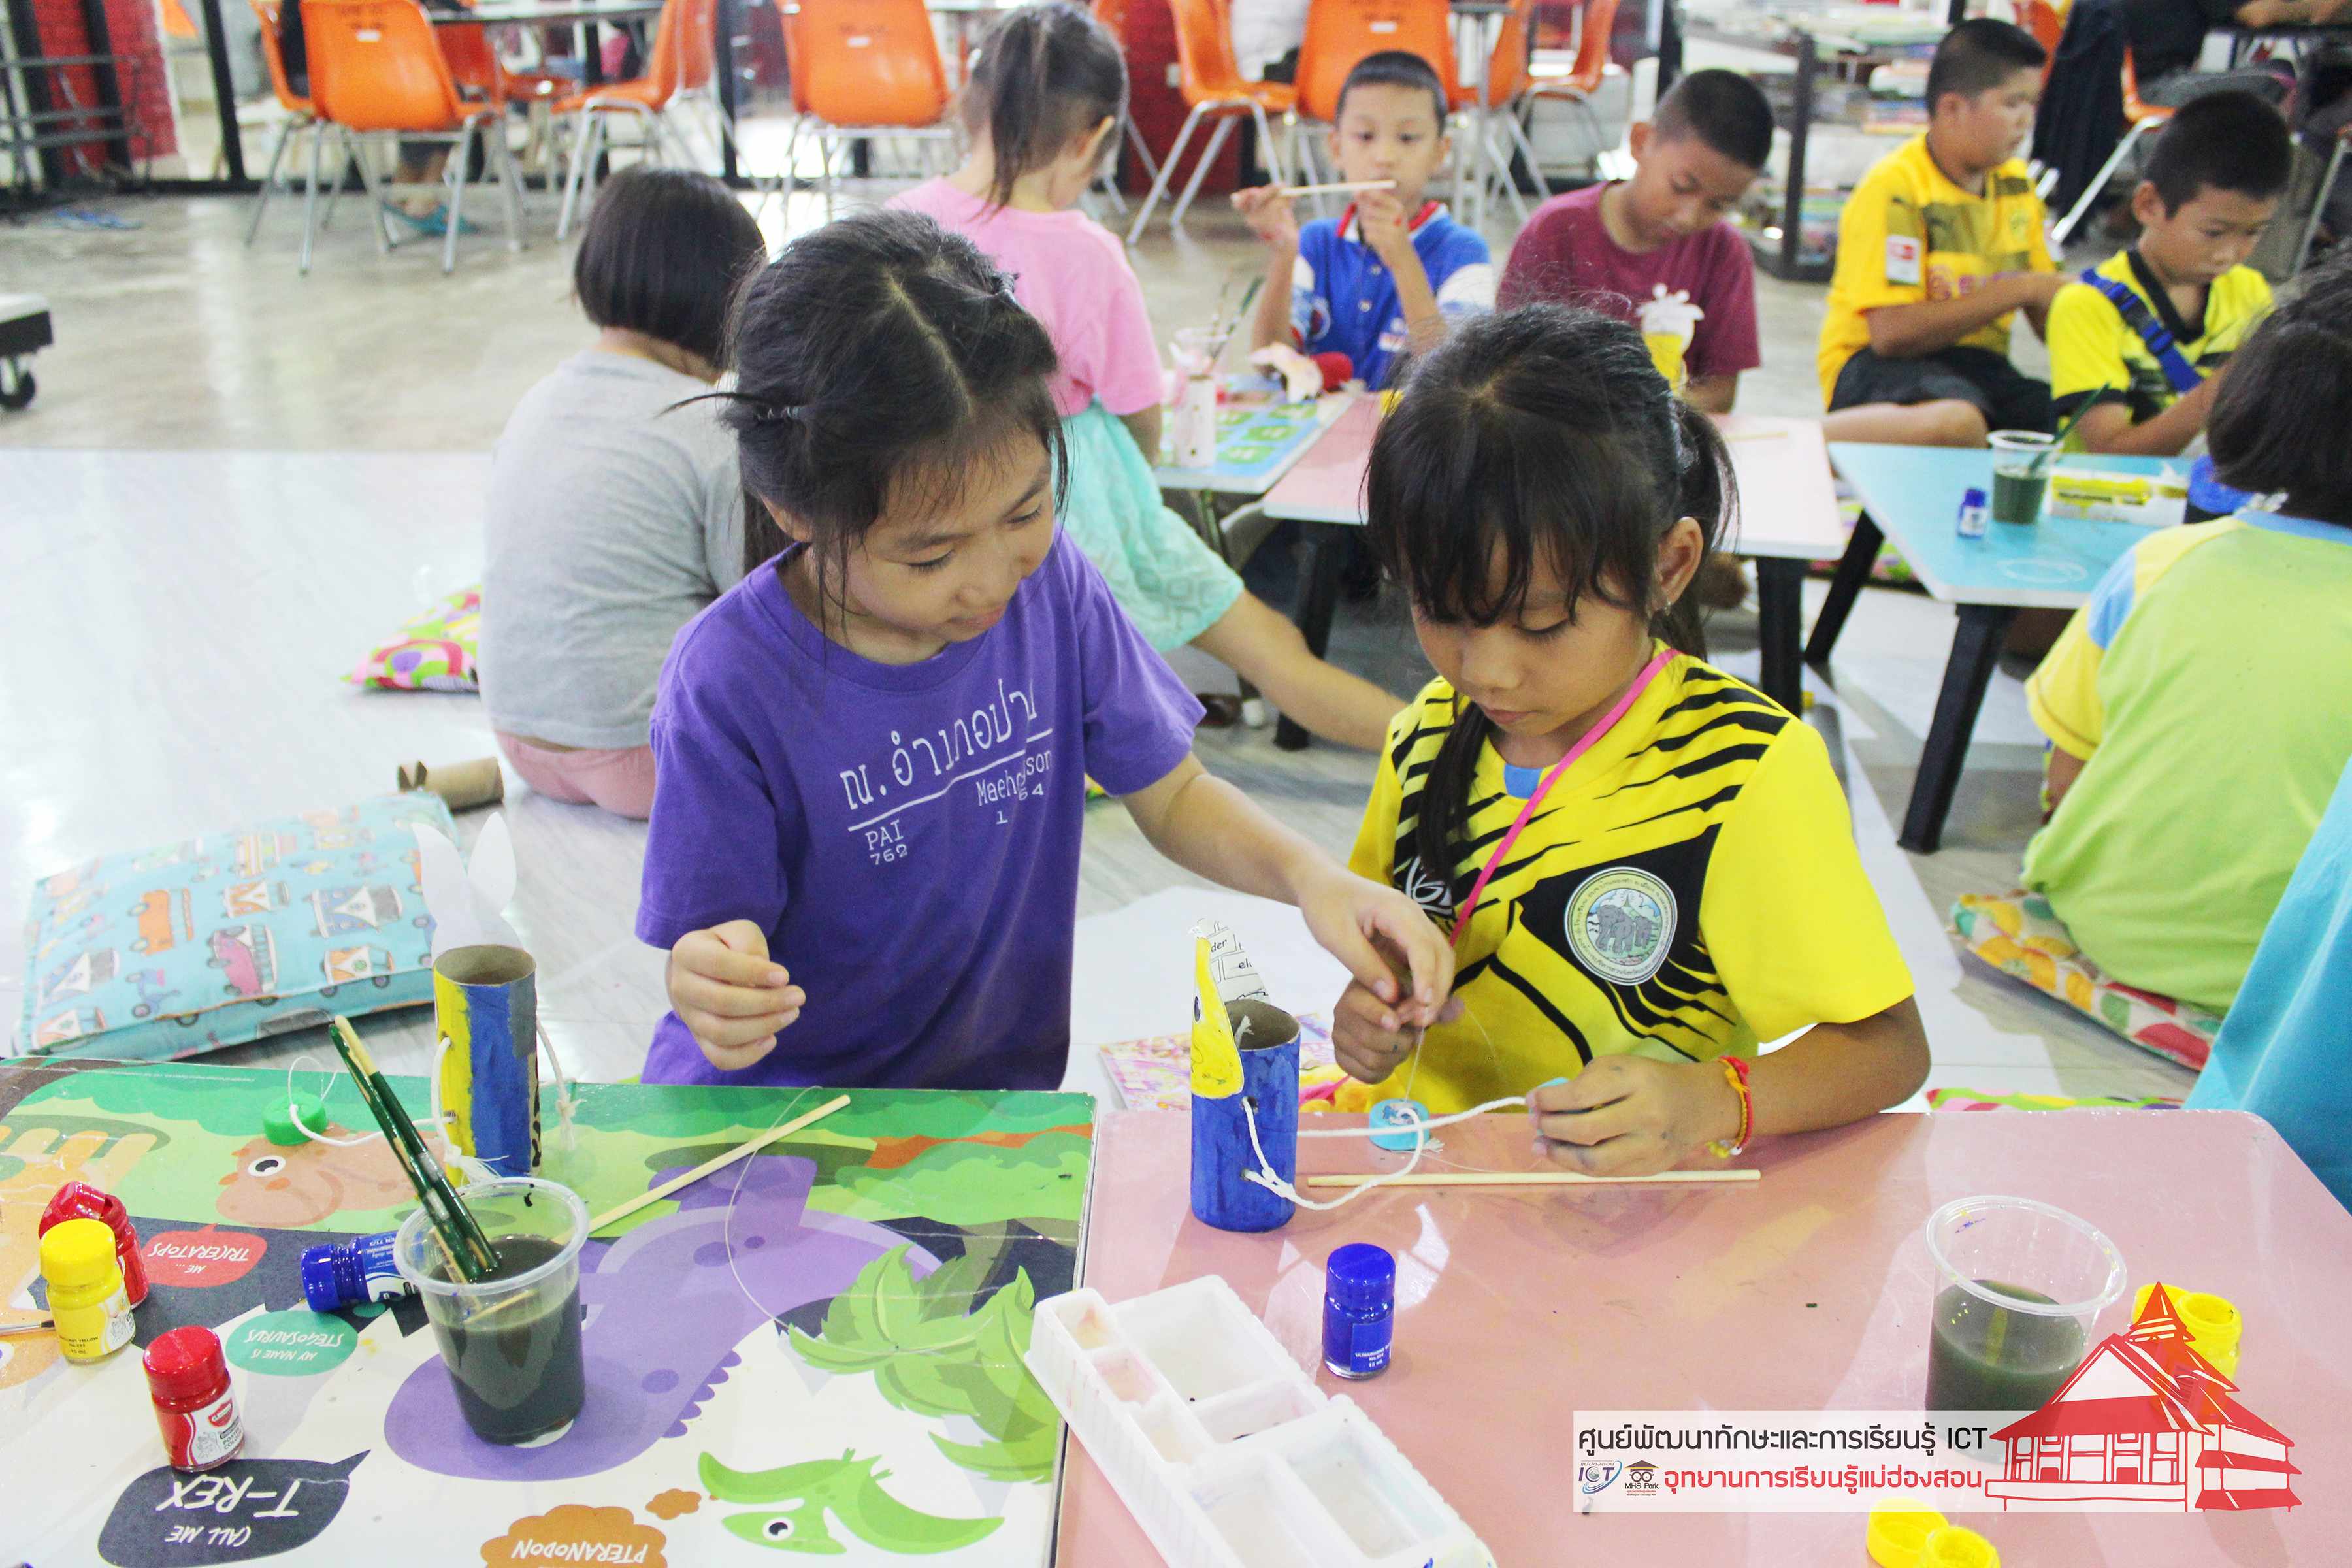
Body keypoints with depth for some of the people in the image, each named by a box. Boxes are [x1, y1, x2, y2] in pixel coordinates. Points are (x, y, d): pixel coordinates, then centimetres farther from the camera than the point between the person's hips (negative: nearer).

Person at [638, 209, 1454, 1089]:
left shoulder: (1051, 583, -6)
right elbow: (716, 931, -11)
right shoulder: (729, 686, -18)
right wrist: (718, 992, -34)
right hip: (778, 1105, -2)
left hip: (1004, 1086, 3)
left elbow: (1172, 797, 5)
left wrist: (1309, 875, -13)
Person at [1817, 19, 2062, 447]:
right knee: (1955, 422, -42)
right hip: (1878, 365, -7)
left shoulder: (2016, 183, 14)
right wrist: (2017, 289, -12)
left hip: (1980, 367, 7)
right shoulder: (1894, 187, -11)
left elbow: (2047, 317, 18)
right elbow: (1891, 332, -21)